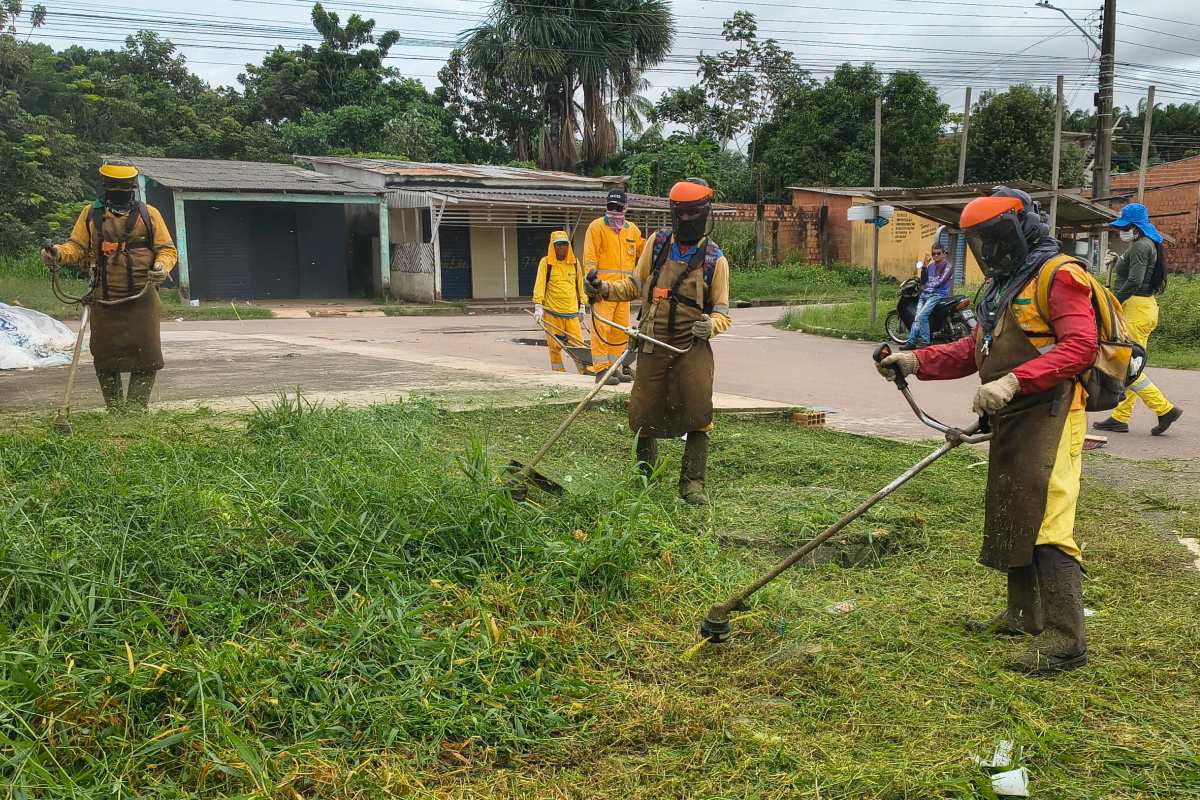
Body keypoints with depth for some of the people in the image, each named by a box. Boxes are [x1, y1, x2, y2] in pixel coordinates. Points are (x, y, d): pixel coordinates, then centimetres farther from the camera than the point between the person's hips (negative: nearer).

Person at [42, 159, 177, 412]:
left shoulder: (149, 214, 6)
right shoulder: (91, 214, 10)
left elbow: (167, 249, 5)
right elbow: (77, 247, 10)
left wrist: (162, 266, -16)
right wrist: (58, 253, -13)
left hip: (142, 299, -1)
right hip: (104, 300, 2)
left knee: (146, 357, -4)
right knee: (106, 358, 6)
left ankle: (135, 408, 7)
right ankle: (115, 410, 18)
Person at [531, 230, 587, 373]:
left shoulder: (575, 263, 11)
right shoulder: (546, 262, 2)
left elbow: (580, 285, 18)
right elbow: (540, 285, -3)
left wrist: (581, 306, 18)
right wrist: (538, 306, -11)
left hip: (572, 312, 2)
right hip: (552, 312, -2)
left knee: (578, 344, -5)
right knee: (555, 345, 0)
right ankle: (558, 372, 11)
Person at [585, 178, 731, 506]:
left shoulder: (714, 259, 1)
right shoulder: (658, 243, 7)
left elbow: (722, 310, 1)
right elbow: (636, 285, 17)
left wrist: (711, 325, -21)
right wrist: (605, 289, 0)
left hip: (692, 347, -2)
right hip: (653, 344, 2)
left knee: (698, 414, -9)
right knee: (644, 415, 6)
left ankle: (692, 483, 2)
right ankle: (645, 472, 30)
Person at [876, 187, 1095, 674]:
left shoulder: (1058, 275, -10)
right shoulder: (1001, 285, 21)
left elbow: (1080, 345, -22)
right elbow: (973, 351, 20)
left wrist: (1014, 380, -29)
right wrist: (915, 362, 7)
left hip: (1049, 416, -10)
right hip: (1010, 419, 10)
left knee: (1046, 522, -14)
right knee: (1008, 518, 15)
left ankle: (1065, 639, -9)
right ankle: (1023, 615, 29)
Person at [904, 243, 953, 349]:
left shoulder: (948, 267, 0)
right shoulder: (930, 265, 19)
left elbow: (941, 282, -9)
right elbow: (924, 280, 14)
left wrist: (927, 286, -3)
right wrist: (924, 267, 3)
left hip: (938, 294, -6)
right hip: (925, 294, 6)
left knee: (922, 315, -24)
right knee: (917, 317, -12)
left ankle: (925, 342, -19)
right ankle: (912, 342, -15)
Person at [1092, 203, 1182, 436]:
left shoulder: (1140, 246, -14)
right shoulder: (1147, 245, 18)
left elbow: (1134, 282, -23)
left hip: (1136, 307, -11)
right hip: (1145, 305, 11)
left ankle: (1165, 409, -7)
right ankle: (1120, 418, 15)